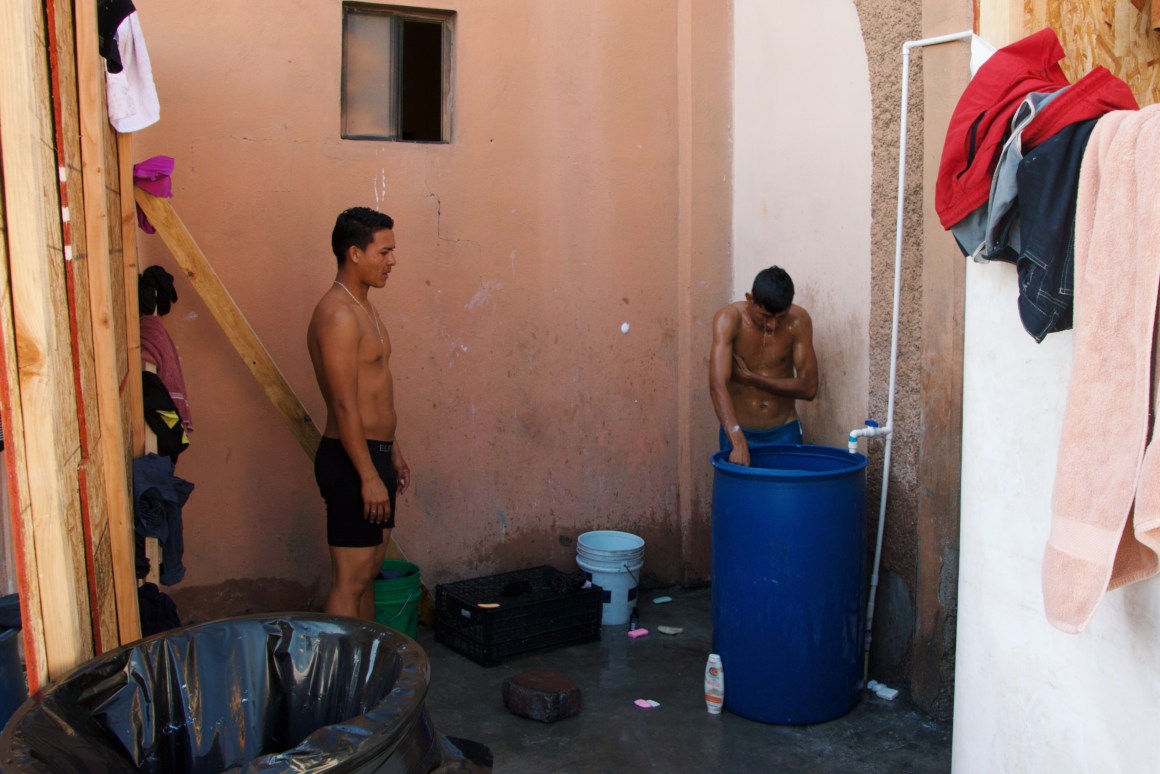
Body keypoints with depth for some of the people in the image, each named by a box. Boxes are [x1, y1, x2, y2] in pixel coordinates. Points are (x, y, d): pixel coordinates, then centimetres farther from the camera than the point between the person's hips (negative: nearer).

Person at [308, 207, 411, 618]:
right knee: (350, 579, -4)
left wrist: (392, 452, 22)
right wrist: (368, 476, -23)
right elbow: (344, 405, -22)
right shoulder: (338, 315, -18)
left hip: (373, 453, 10)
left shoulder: (363, 307, 13)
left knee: (369, 569, 17)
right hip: (351, 461, -10)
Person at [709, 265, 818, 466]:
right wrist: (738, 442, -40)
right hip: (737, 432, -1)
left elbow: (808, 388, -11)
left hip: (785, 432, 1)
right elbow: (717, 385, -29)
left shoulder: (799, 321, -12)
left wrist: (751, 378, -18)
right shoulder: (728, 318, -18)